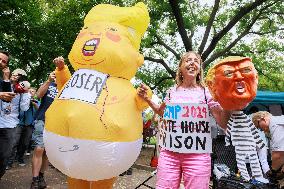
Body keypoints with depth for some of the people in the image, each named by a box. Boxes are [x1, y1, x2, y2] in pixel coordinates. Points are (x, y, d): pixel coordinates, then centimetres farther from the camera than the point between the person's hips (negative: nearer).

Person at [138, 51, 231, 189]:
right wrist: (147, 99, 13)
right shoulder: (172, 91, 7)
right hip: (169, 151, 2)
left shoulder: (206, 92, -1)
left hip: (197, 153, -2)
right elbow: (162, 112, 27)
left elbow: (223, 123, 0)